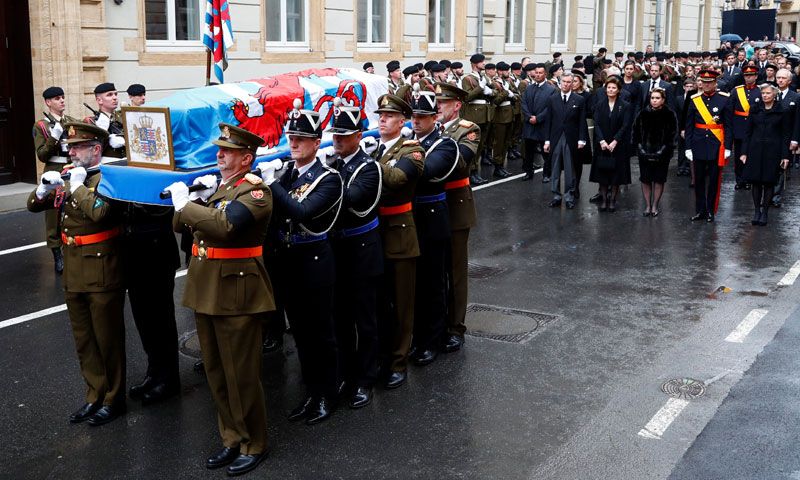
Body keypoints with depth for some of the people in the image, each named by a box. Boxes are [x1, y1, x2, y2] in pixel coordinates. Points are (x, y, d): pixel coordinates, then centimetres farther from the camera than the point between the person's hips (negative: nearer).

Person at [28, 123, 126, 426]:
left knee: (108, 340, 6)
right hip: (73, 274, 7)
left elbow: (99, 213, -30)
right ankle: (95, 397, 28)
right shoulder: (67, 176, 8)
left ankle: (113, 400, 20)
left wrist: (78, 186, -19)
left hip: (102, 274, -7)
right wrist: (45, 188, -8)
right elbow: (33, 206, 11)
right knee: (84, 341, 15)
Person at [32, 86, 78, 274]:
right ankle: (57, 255, 8)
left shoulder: (73, 122, 12)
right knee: (54, 214, 1)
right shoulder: (41, 126, -1)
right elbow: (42, 155, -7)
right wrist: (53, 138, -19)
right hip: (54, 175, -3)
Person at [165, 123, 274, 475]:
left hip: (236, 292, -8)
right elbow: (180, 224, 13)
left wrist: (185, 204, -20)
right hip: (205, 291, 8)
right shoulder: (215, 185, 13)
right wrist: (196, 197, -5)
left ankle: (253, 445, 18)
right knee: (216, 371, 16)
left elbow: (225, 224, -31)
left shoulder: (255, 191, -13)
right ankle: (232, 438, 30)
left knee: (241, 374, 2)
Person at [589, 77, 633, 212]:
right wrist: (602, 141, -15)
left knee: (616, 173, 2)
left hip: (618, 145, -2)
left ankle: (613, 200, 10)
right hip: (602, 145, 2)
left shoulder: (625, 106, -1)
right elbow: (596, 124, -1)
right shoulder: (600, 106, 7)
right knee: (602, 172, 3)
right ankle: (603, 199, 10)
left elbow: (625, 126, -7)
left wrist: (615, 141, -17)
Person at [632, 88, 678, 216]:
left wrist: (661, 152, -12)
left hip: (662, 155, -2)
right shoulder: (642, 114, 2)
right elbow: (635, 133, 4)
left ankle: (655, 206, 15)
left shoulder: (669, 115, -3)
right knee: (645, 179, 4)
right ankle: (648, 205, 14)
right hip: (645, 154, 2)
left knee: (659, 180, 4)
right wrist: (641, 149, -6)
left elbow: (672, 135, -5)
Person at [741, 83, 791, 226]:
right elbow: (748, 132, 7)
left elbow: (785, 135, 0)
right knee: (755, 181, 2)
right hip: (755, 150, 2)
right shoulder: (755, 110, 6)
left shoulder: (782, 112, -1)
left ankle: (764, 212, 12)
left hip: (772, 151, -2)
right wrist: (744, 152, 2)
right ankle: (757, 211, 12)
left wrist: (785, 156, -5)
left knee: (769, 182, 2)